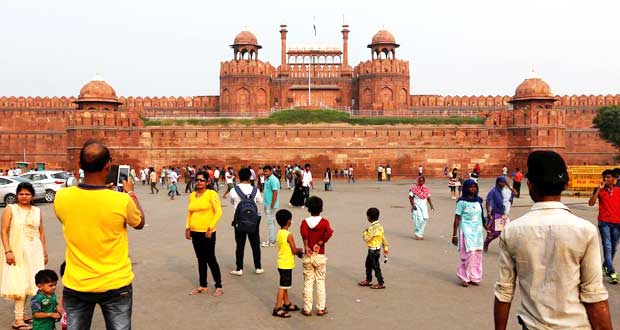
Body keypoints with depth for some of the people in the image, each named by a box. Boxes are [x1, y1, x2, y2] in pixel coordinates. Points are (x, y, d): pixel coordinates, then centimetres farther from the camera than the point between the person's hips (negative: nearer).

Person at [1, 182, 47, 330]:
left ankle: (21, 315, 15)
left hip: (34, 251, 4)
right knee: (20, 284, -7)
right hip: (17, 251, -4)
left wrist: (45, 252, 12)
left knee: (29, 283, 5)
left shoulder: (37, 211, 11)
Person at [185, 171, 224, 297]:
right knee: (201, 259, 14)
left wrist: (210, 227, -19)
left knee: (210, 259, 0)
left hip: (207, 232, -6)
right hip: (195, 232, 6)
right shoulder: (192, 195, 9)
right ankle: (203, 286, 24)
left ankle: (219, 286, 11)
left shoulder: (211, 194, -9)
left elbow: (218, 212, -13)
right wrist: (187, 227, 8)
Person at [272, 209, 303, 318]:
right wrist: (300, 250, 4)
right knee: (283, 287, -3)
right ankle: (277, 309, 1)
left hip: (282, 263, 9)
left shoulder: (279, 233, 5)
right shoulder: (289, 235, -20)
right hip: (287, 264, -9)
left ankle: (287, 304, 34)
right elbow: (294, 251, -16)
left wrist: (296, 249, 10)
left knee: (285, 285, 20)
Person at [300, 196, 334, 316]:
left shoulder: (305, 222, -4)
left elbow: (304, 232, -25)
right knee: (320, 282, 10)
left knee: (308, 282, 9)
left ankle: (307, 309, 13)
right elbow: (329, 233, -24)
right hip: (320, 256, 0)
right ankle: (321, 309, 14)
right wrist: (320, 243, -16)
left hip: (308, 256, 1)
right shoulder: (324, 221, -5)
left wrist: (306, 247, -20)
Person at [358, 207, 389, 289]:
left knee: (376, 266, 0)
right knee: (368, 264, 20)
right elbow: (383, 238, 9)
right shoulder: (379, 226, 5)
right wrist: (385, 248, 15)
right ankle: (368, 280, 31)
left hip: (373, 249, -10)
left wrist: (365, 232, -5)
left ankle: (381, 283, 8)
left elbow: (366, 238, -23)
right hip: (377, 248, 10)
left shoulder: (372, 228, -24)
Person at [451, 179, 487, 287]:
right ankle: (465, 278, 4)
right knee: (468, 254, -9)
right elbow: (457, 219, -6)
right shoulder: (462, 202, -6)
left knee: (477, 254, 5)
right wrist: (454, 235, -7)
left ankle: (474, 277, 17)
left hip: (478, 231, 5)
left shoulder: (478, 201, 10)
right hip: (466, 231, -5)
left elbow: (481, 217, 17)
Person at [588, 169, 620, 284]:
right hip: (604, 222, -2)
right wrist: (599, 188, -13)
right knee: (607, 247, -9)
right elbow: (591, 203, -11)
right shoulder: (599, 190, 1)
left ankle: (605, 266, 32)